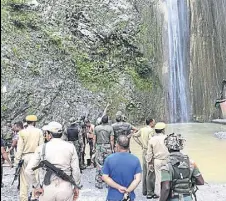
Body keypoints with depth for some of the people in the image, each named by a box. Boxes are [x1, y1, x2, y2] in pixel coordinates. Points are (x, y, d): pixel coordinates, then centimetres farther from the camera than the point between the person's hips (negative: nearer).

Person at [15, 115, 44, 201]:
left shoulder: (22, 132, -3)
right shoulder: (39, 131, -2)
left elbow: (20, 147, -3)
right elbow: (41, 146, -1)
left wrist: (17, 160, 2)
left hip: (25, 157, 0)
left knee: (24, 180, 6)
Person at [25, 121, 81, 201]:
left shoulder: (42, 148, 0)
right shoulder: (70, 147, 0)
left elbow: (29, 170, -5)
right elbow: (75, 169, -2)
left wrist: (36, 186, 4)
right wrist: (76, 187, 9)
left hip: (47, 190, 0)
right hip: (66, 189, 0)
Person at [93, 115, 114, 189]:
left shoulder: (96, 128, 1)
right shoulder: (110, 128, -5)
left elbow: (94, 139, 4)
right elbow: (111, 140, -5)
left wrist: (94, 147, 13)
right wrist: (112, 149, 2)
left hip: (99, 147, 1)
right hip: (107, 147, -1)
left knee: (99, 165, 5)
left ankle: (99, 183, 8)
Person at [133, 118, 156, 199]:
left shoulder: (142, 129, 7)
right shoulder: (151, 130, -16)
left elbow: (134, 135, 17)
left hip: (144, 152, 8)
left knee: (145, 172, 16)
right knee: (150, 173, -1)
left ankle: (144, 191, 26)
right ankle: (150, 193, 4)